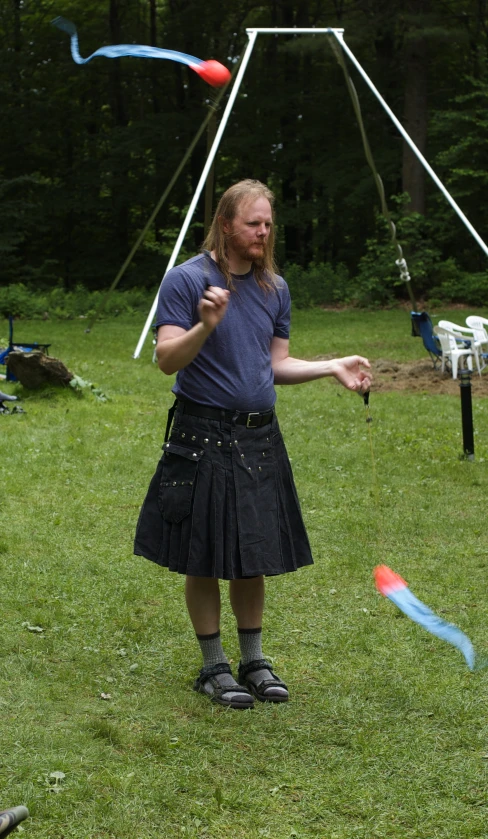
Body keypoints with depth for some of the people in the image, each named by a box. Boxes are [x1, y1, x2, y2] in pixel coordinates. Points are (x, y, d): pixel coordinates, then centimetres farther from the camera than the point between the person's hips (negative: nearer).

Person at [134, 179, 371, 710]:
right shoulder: (186, 279, -9)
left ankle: (253, 661, 24)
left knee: (254, 556, 11)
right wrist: (206, 325, -32)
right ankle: (213, 667, 16)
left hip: (259, 438, 5)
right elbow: (167, 360, -15)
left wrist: (334, 367, 2)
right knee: (204, 560, 3)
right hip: (203, 437, -5)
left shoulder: (274, 288, 10)